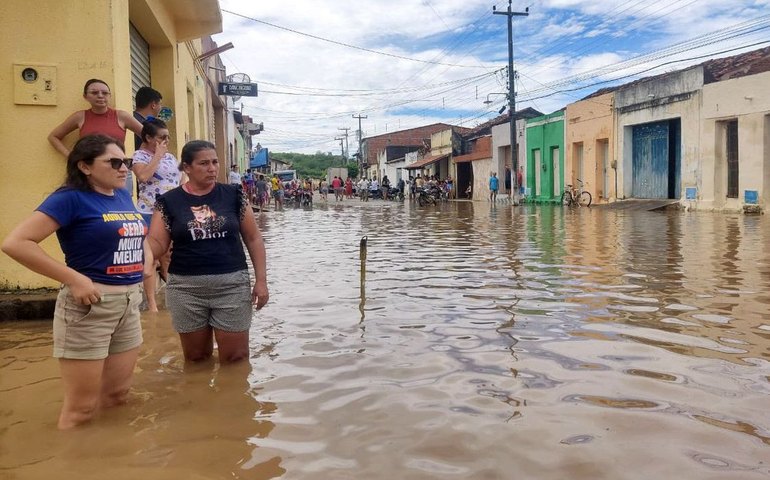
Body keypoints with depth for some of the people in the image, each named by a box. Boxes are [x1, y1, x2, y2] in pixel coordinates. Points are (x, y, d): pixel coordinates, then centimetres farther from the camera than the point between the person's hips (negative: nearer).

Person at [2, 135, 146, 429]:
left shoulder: (123, 197, 8)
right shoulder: (71, 197, -12)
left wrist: (137, 275, 8)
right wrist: (74, 279, -21)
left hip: (129, 303, 7)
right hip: (89, 305, -7)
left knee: (117, 395, 17)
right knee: (81, 409, 3)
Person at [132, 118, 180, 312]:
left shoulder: (170, 156, 14)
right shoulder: (139, 155, -5)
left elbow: (181, 180, 19)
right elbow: (143, 176, -25)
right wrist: (158, 155, -15)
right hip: (150, 214, -6)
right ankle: (151, 302, 5)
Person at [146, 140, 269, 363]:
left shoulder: (233, 195, 2)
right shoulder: (169, 201, 1)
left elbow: (253, 238, 4)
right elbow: (156, 243, -2)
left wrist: (261, 279, -1)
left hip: (232, 284, 0)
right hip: (186, 288, 1)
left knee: (235, 357, 4)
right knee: (195, 357, 14)